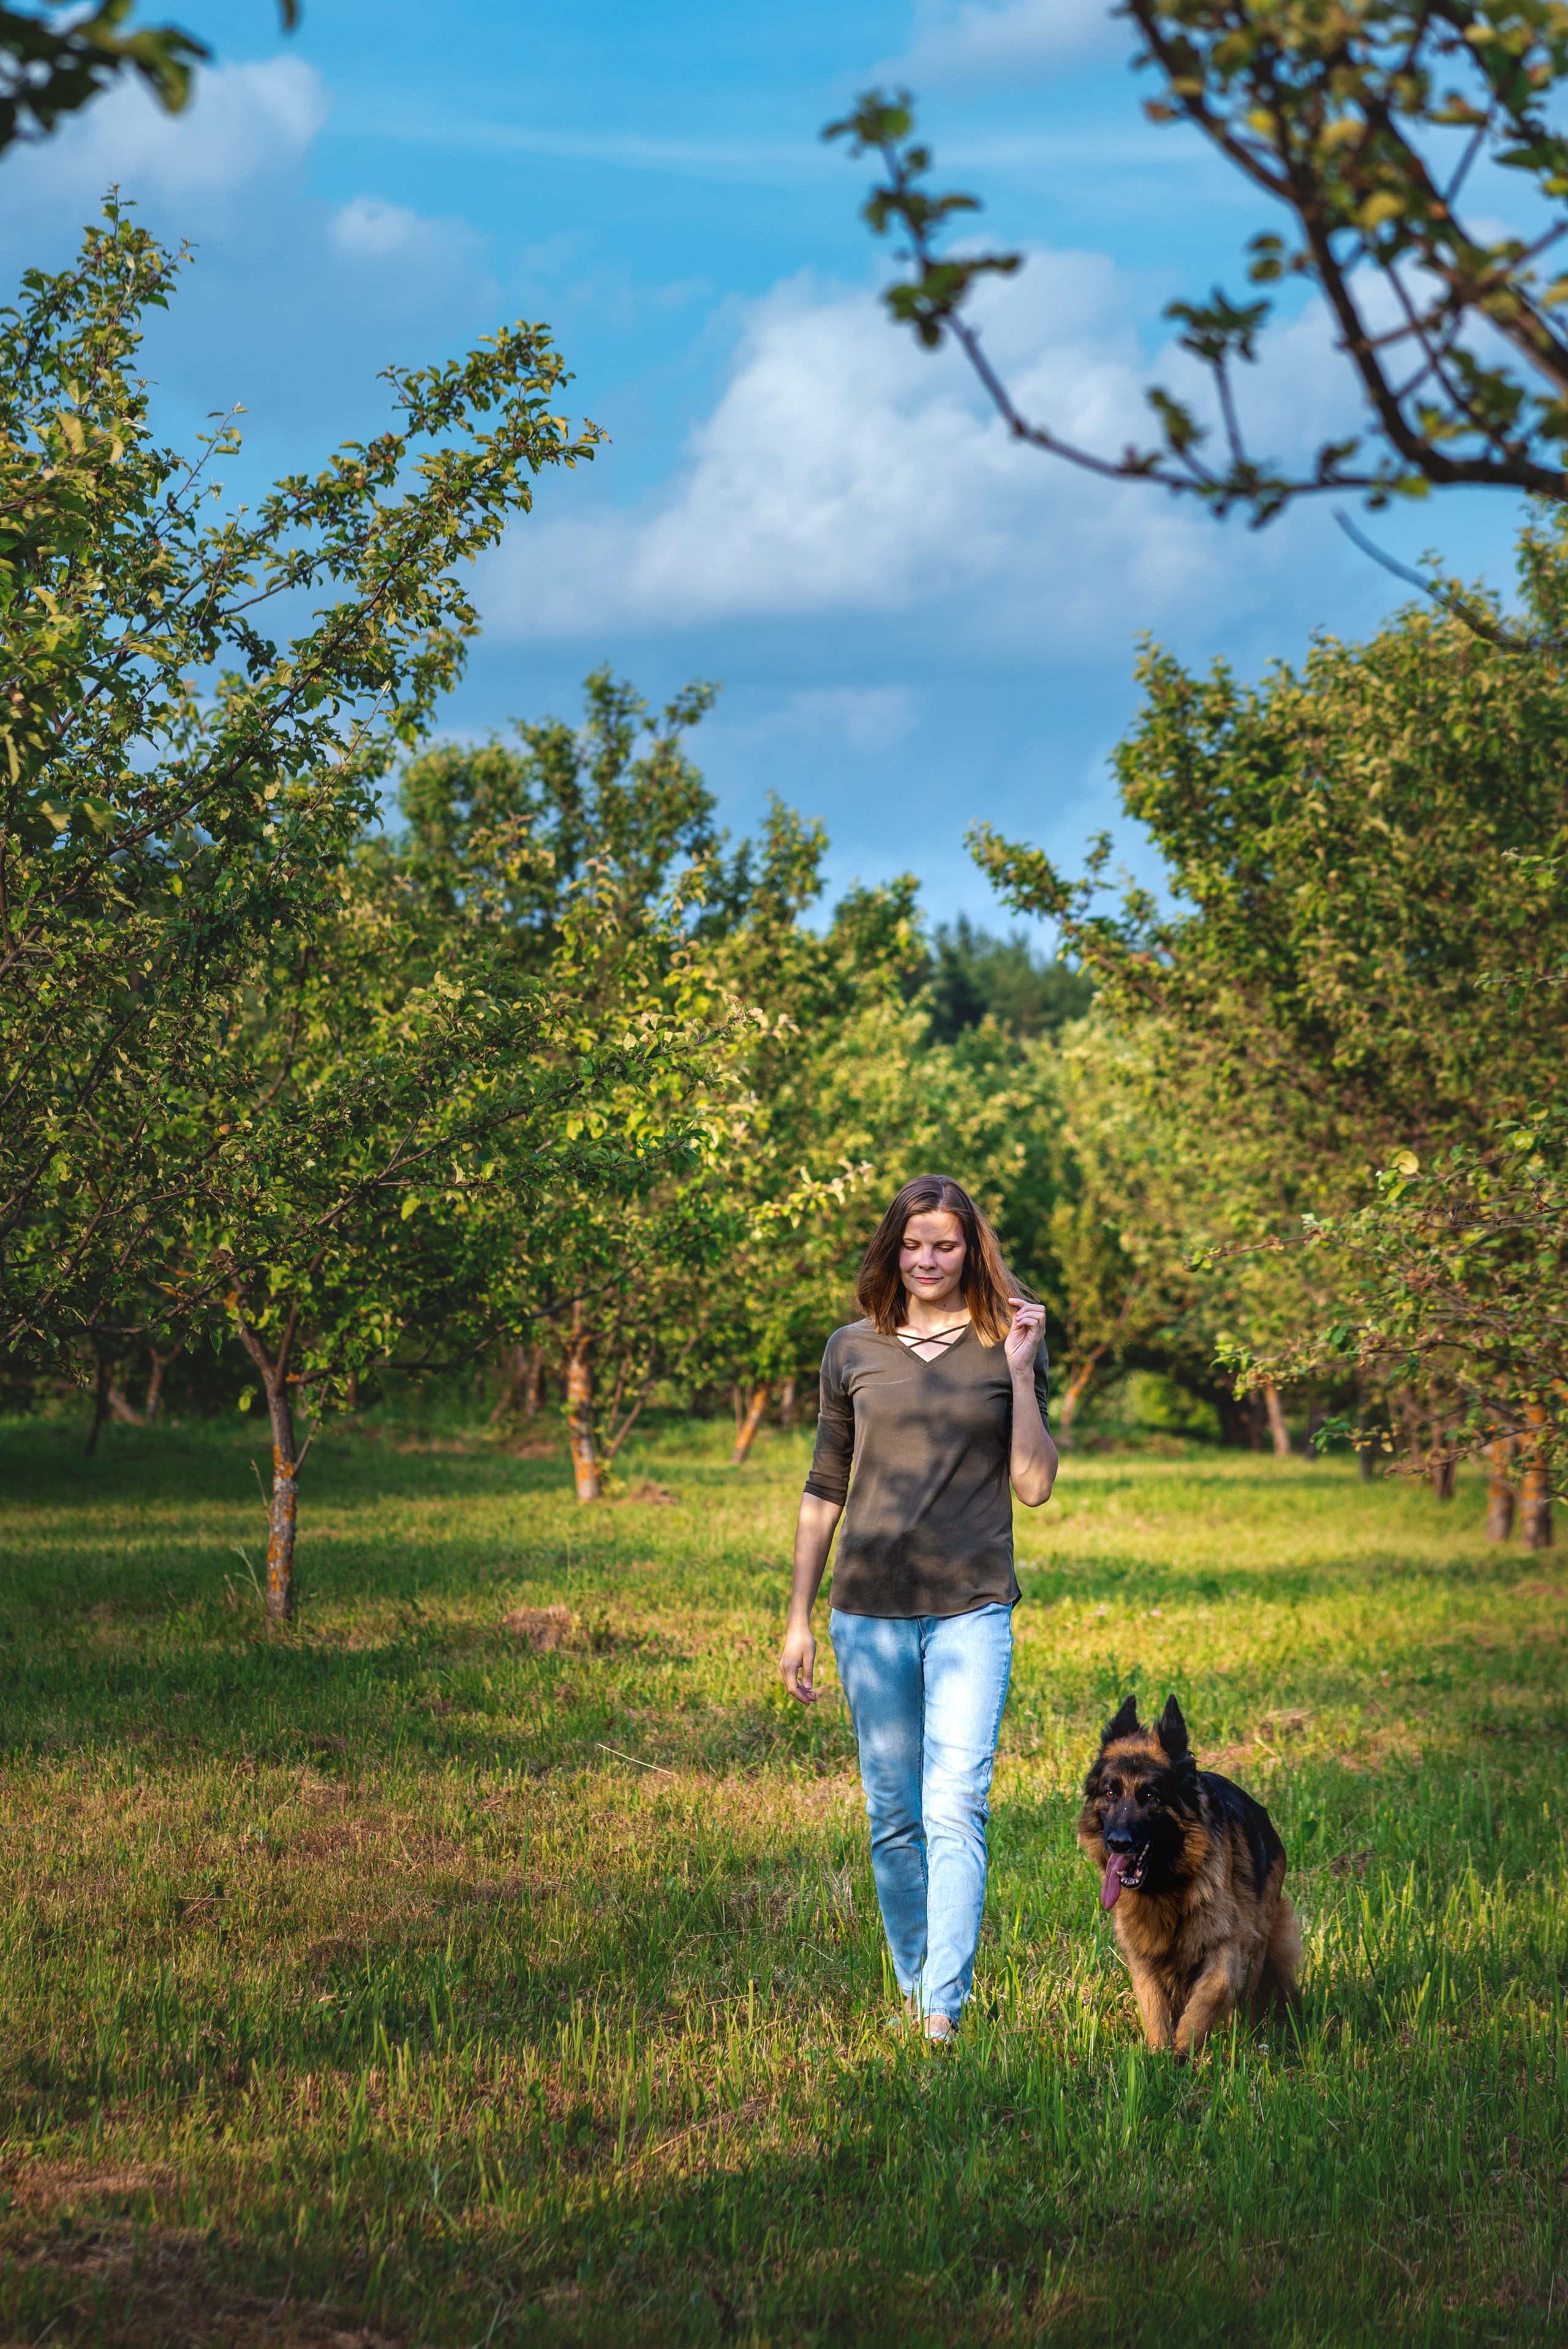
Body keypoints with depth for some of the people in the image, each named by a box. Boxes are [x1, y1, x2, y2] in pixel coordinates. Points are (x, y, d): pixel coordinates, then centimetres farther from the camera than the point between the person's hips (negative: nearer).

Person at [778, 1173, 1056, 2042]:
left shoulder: (1006, 1345, 4)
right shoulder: (852, 1351, 8)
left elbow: (1035, 1486, 0)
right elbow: (824, 1488, 13)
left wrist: (1021, 1372, -10)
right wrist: (798, 1618, 11)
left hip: (971, 1610, -2)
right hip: (870, 1611, 2)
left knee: (955, 1809, -13)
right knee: (892, 1815, 10)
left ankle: (944, 2013, -16)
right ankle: (910, 1985, 25)